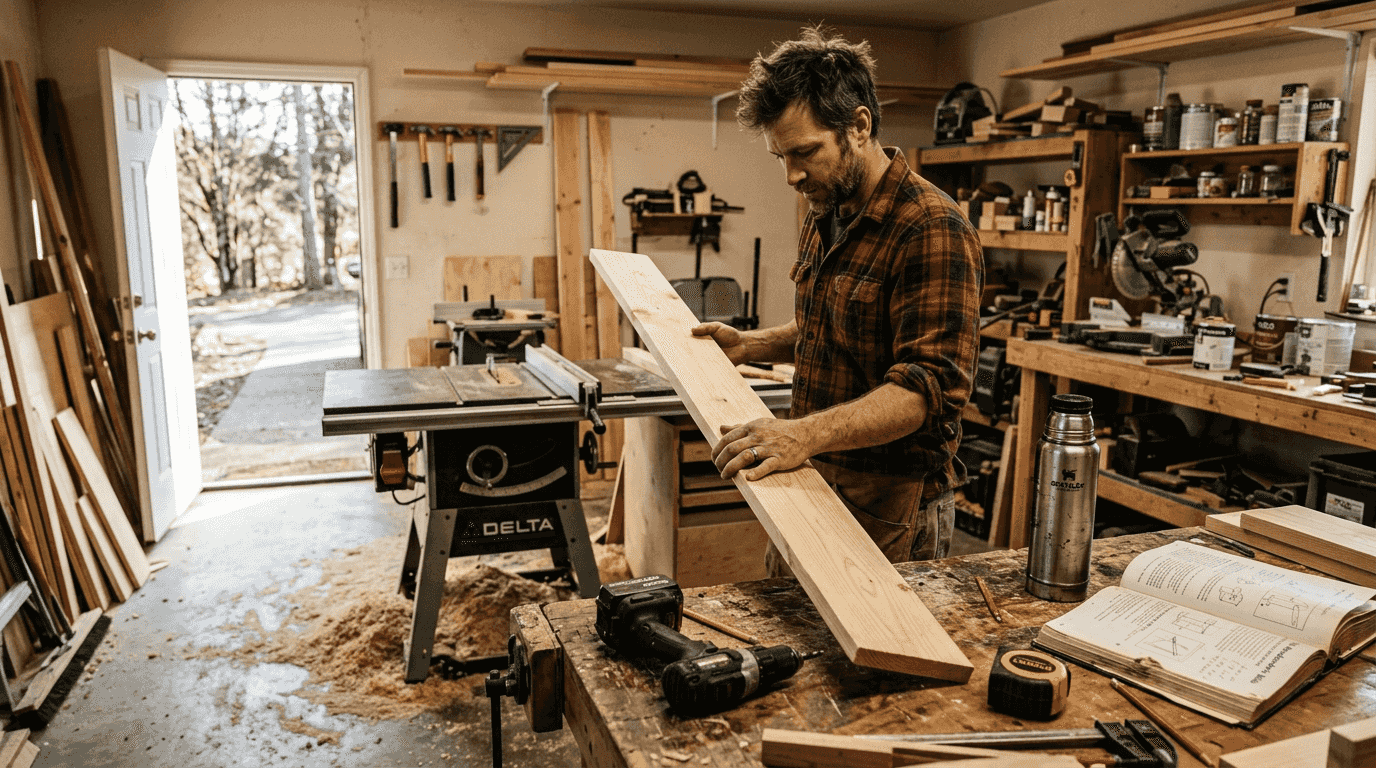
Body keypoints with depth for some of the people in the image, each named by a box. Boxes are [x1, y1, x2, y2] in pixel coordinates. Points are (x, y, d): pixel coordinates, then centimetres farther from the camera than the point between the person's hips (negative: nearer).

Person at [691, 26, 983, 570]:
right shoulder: (824, 218, 9)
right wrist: (749, 345, 8)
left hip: (890, 510, -8)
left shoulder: (931, 231, -20)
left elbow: (930, 386, -28)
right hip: (814, 484, 9)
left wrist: (806, 433, -39)